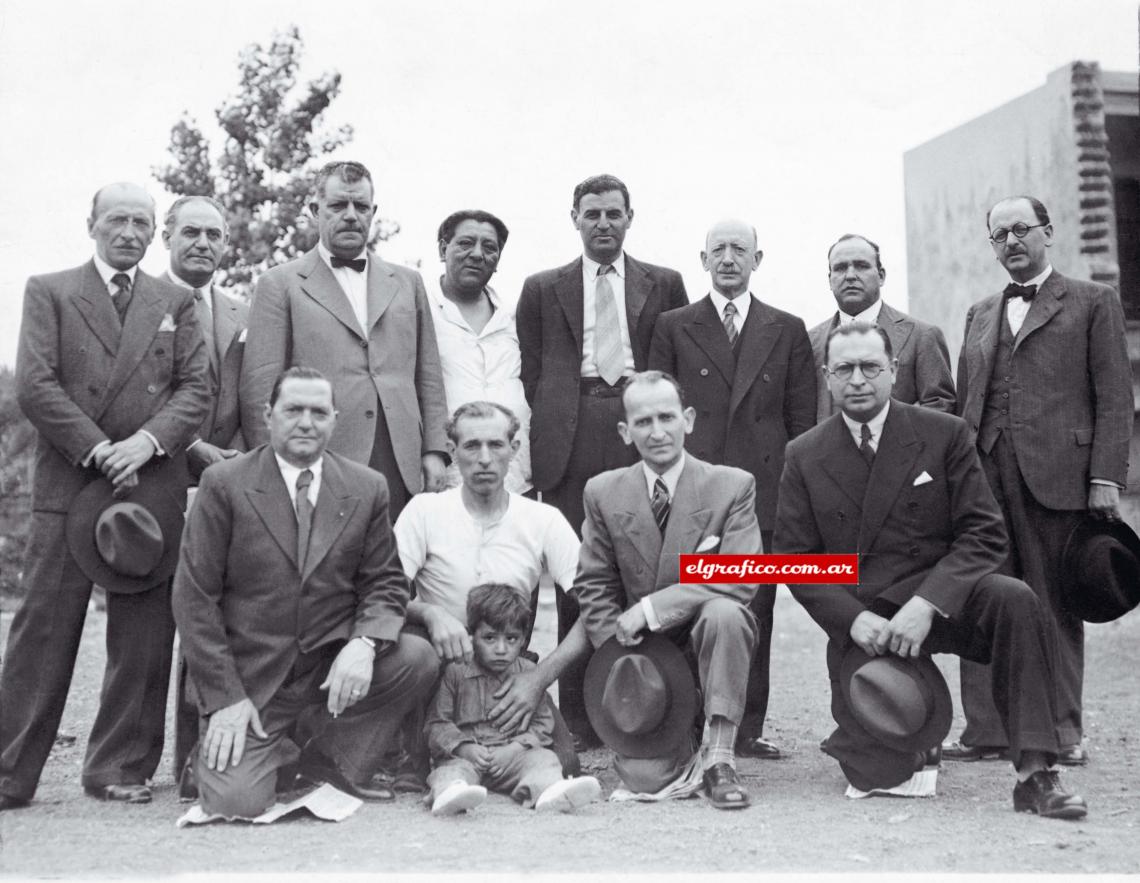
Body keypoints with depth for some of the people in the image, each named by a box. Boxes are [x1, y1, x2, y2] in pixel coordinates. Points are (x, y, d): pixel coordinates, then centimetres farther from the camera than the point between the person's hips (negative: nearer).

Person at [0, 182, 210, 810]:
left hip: (153, 484, 2)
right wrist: (99, 450, -11)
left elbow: (196, 389, 6)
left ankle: (120, 768, 13)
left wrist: (147, 440, -12)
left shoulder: (175, 303, 16)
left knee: (143, 637, 3)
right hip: (67, 483, -2)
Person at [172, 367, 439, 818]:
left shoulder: (367, 488, 4)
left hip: (332, 669, 3)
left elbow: (385, 582, 5)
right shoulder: (224, 484, -5)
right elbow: (194, 596, -5)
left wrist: (364, 643, -18)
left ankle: (325, 758, 1)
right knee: (237, 803, -20)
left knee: (417, 658, -22)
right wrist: (224, 698, -12)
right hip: (249, 677, -3)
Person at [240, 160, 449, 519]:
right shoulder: (279, 285, 6)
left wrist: (434, 451, 6)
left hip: (402, 473, 3)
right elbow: (260, 385, 0)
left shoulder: (407, 282, 18)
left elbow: (428, 377, 16)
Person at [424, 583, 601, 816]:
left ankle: (551, 790, -55)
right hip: (466, 754, -2)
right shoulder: (455, 673, 3)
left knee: (543, 758, -23)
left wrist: (516, 747, -11)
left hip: (512, 754, 2)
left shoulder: (529, 673, 10)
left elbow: (542, 723, 7)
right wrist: (465, 748, -15)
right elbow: (437, 723, 2)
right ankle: (450, 792, -66)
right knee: (455, 767, -32)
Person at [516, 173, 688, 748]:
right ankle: (578, 718, 4)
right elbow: (531, 371, 15)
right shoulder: (543, 289, 17)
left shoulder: (664, 285, 17)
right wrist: (550, 429, 5)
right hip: (572, 441, 0)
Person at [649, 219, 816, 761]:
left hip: (763, 488, 1)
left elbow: (801, 419, 10)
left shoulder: (787, 331, 13)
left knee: (755, 613, 3)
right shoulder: (674, 329, 10)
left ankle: (747, 730, 12)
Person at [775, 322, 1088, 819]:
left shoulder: (944, 434, -1)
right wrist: (854, 619, -15)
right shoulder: (803, 456, 2)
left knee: (1013, 599, -33)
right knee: (879, 777, -12)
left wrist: (927, 603, -22)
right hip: (860, 622, 0)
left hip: (938, 601, 0)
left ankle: (1035, 774, -25)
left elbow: (984, 534, -6)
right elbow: (795, 559, 1)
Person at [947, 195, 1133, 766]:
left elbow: (1114, 398, 0)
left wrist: (1106, 477, -9)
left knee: (1054, 607, 2)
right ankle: (987, 730, 9)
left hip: (1055, 475, -4)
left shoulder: (1093, 303, 7)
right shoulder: (979, 315, 21)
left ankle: (1061, 732, 11)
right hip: (983, 476, 4)